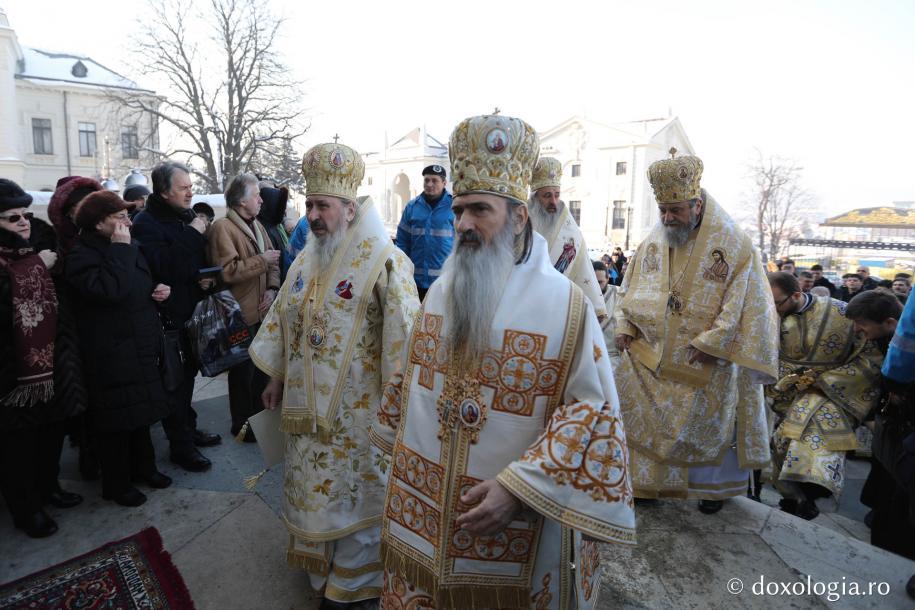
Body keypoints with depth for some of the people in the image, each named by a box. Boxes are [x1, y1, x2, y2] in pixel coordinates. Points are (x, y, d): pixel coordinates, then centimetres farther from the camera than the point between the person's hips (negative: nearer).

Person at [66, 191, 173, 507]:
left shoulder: (126, 249, 11)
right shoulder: (82, 255, -15)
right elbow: (109, 290, -32)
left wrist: (158, 290, 3)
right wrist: (120, 249, -24)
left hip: (141, 347, 8)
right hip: (111, 354, -8)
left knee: (141, 411, 18)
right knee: (115, 420, 4)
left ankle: (143, 466, 35)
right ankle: (117, 484, 21)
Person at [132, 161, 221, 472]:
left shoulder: (188, 217, 11)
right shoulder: (146, 223, -13)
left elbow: (204, 259, 18)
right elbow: (165, 267, -26)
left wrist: (207, 278, 0)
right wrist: (192, 235, -25)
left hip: (193, 311, 7)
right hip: (169, 315, -7)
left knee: (187, 373, 18)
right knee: (175, 380, 1)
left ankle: (188, 428, 34)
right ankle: (180, 446, 13)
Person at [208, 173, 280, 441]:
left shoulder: (258, 226, 13)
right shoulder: (222, 228, -13)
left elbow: (273, 261, 12)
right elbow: (228, 271, -23)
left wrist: (272, 288, -4)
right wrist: (261, 260, -17)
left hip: (263, 310, 8)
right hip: (241, 314, -8)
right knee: (243, 371, 5)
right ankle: (242, 424, 22)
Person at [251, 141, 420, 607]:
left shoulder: (382, 260, -16)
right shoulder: (306, 258, 7)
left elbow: (403, 333, -18)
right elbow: (283, 320, 14)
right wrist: (277, 377, 16)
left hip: (354, 405, -6)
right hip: (306, 401, 7)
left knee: (352, 488, 10)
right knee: (312, 482, 20)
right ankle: (317, 560, 45)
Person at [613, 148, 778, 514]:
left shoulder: (733, 243, -10)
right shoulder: (653, 241, 2)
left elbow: (743, 301, -12)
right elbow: (630, 288, 9)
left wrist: (709, 343, -18)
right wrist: (624, 328, -3)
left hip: (705, 365, -3)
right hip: (648, 356, 4)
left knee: (708, 427, 13)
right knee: (642, 422, 10)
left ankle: (717, 486, 38)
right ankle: (648, 480, 31)